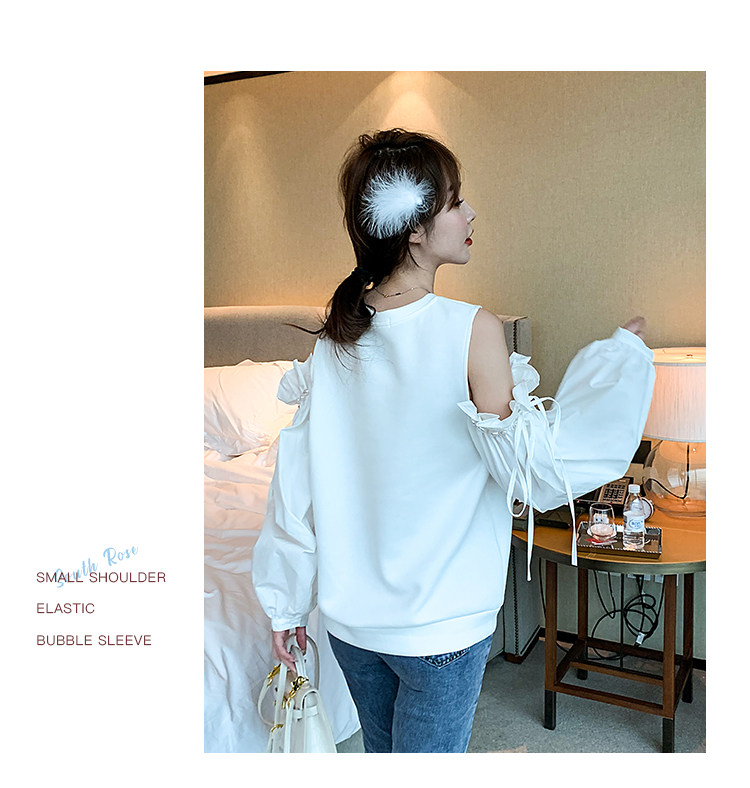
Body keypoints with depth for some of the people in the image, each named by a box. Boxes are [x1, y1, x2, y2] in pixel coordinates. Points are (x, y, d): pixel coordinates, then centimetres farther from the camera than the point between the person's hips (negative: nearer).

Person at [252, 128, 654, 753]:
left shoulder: (337, 335, -6)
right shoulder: (471, 330, -22)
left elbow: (296, 484, -3)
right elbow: (539, 472, -17)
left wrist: (285, 606, 9)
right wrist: (624, 355, -7)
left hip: (349, 615, 5)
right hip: (439, 627, -5)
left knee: (381, 754, 27)